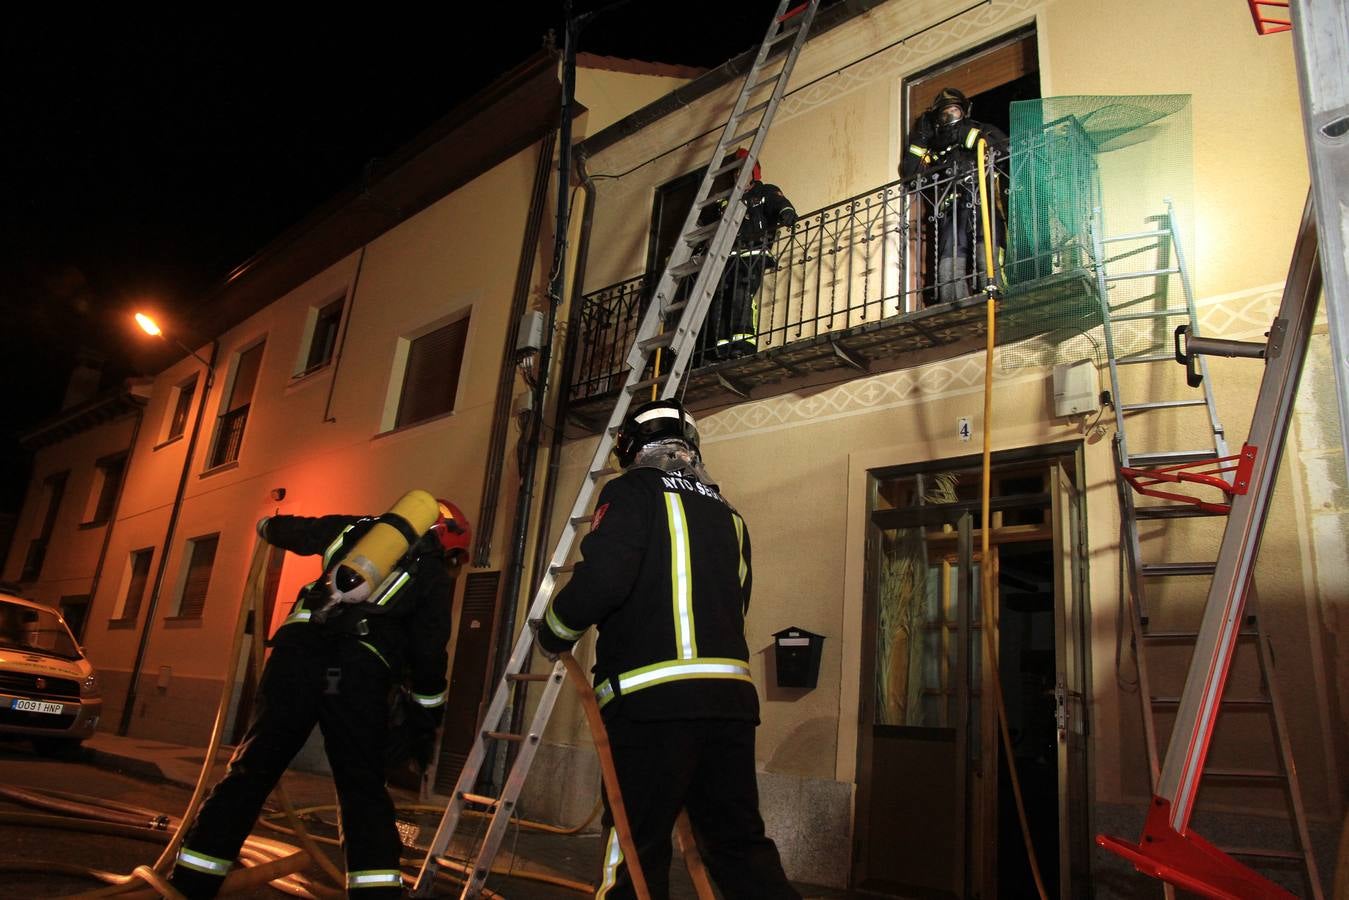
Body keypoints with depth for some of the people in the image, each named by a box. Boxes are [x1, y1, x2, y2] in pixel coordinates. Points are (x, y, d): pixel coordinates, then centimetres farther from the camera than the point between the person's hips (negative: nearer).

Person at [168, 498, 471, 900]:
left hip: (300, 648, 3)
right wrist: (426, 725, 17)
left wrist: (268, 525, 58)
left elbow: (289, 531, 33)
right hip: (361, 670, -2)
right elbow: (429, 656, 9)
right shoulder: (434, 574, 14)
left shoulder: (356, 528, 23)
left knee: (251, 770, 10)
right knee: (363, 789, 6)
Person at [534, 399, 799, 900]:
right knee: (740, 845, 14)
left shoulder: (635, 490, 1)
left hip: (652, 698, -6)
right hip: (732, 695, 6)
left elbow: (601, 579, -13)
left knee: (636, 851, 2)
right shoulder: (728, 514, 19)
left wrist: (552, 634, 3)